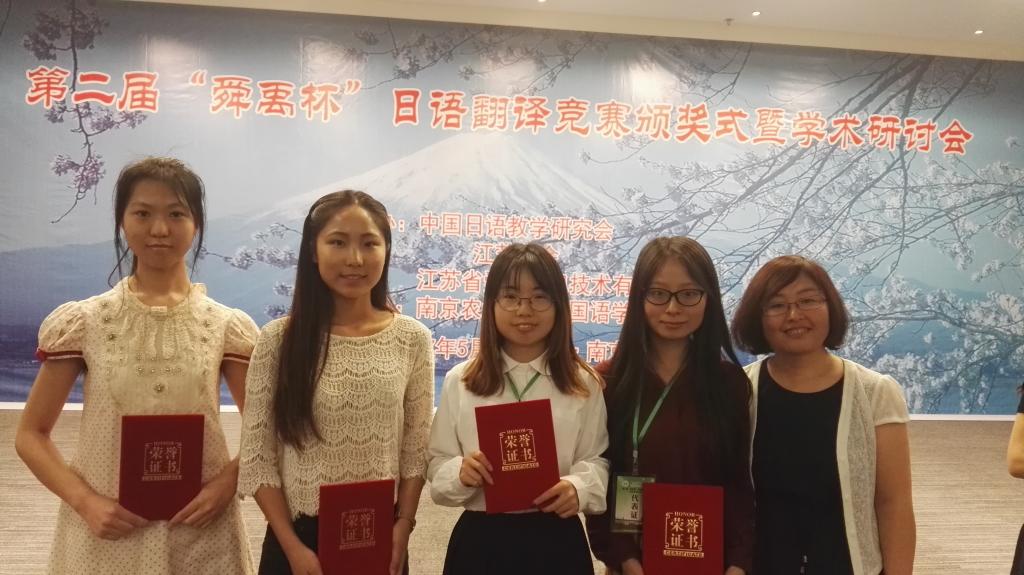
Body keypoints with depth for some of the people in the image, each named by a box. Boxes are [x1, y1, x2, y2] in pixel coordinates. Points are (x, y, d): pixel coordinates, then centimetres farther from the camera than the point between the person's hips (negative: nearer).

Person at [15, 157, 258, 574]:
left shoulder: (227, 326, -4)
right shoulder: (82, 323, -4)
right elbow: (31, 435, 2)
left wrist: (226, 484, -12)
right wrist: (84, 501, -11)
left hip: (200, 533, 0)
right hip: (107, 532, 0)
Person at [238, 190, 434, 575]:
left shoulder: (412, 339, -4)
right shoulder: (278, 340, -7)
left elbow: (416, 452, 0)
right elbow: (257, 459, -6)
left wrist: (402, 528, -7)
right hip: (300, 536, -1)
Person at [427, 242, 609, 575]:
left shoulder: (584, 384, 0)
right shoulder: (460, 381, -1)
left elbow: (596, 460, -1)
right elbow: (438, 466, 2)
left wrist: (578, 488, -20)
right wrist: (461, 473, -19)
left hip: (557, 540, 0)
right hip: (479, 539, 0)